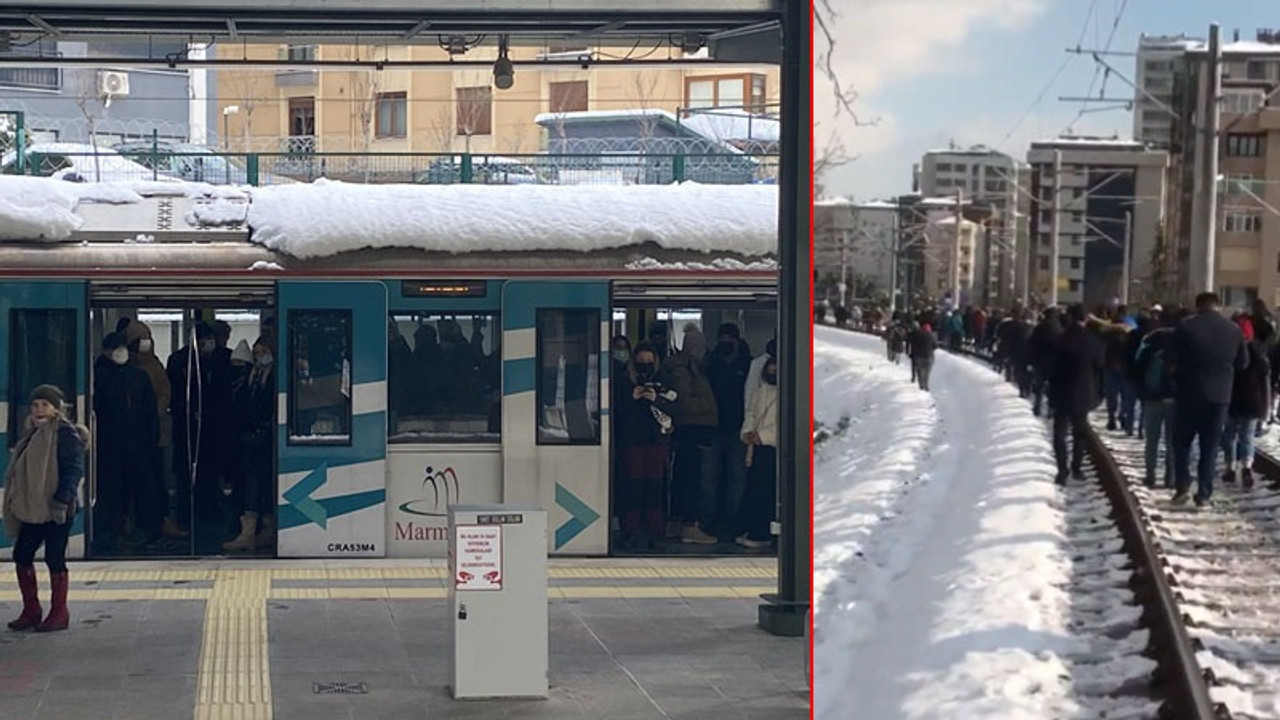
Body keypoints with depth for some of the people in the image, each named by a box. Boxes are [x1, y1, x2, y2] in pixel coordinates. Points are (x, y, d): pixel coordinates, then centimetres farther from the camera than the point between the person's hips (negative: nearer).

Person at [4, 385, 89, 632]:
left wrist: (62, 500, -24)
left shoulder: (66, 434, -11)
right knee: (21, 555, 9)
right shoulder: (32, 433, 16)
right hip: (33, 509, 9)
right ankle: (31, 611, 19)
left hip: (56, 510, -9)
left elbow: (74, 470, -17)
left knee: (54, 558, -3)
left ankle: (59, 614, 6)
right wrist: (17, 504, 20)